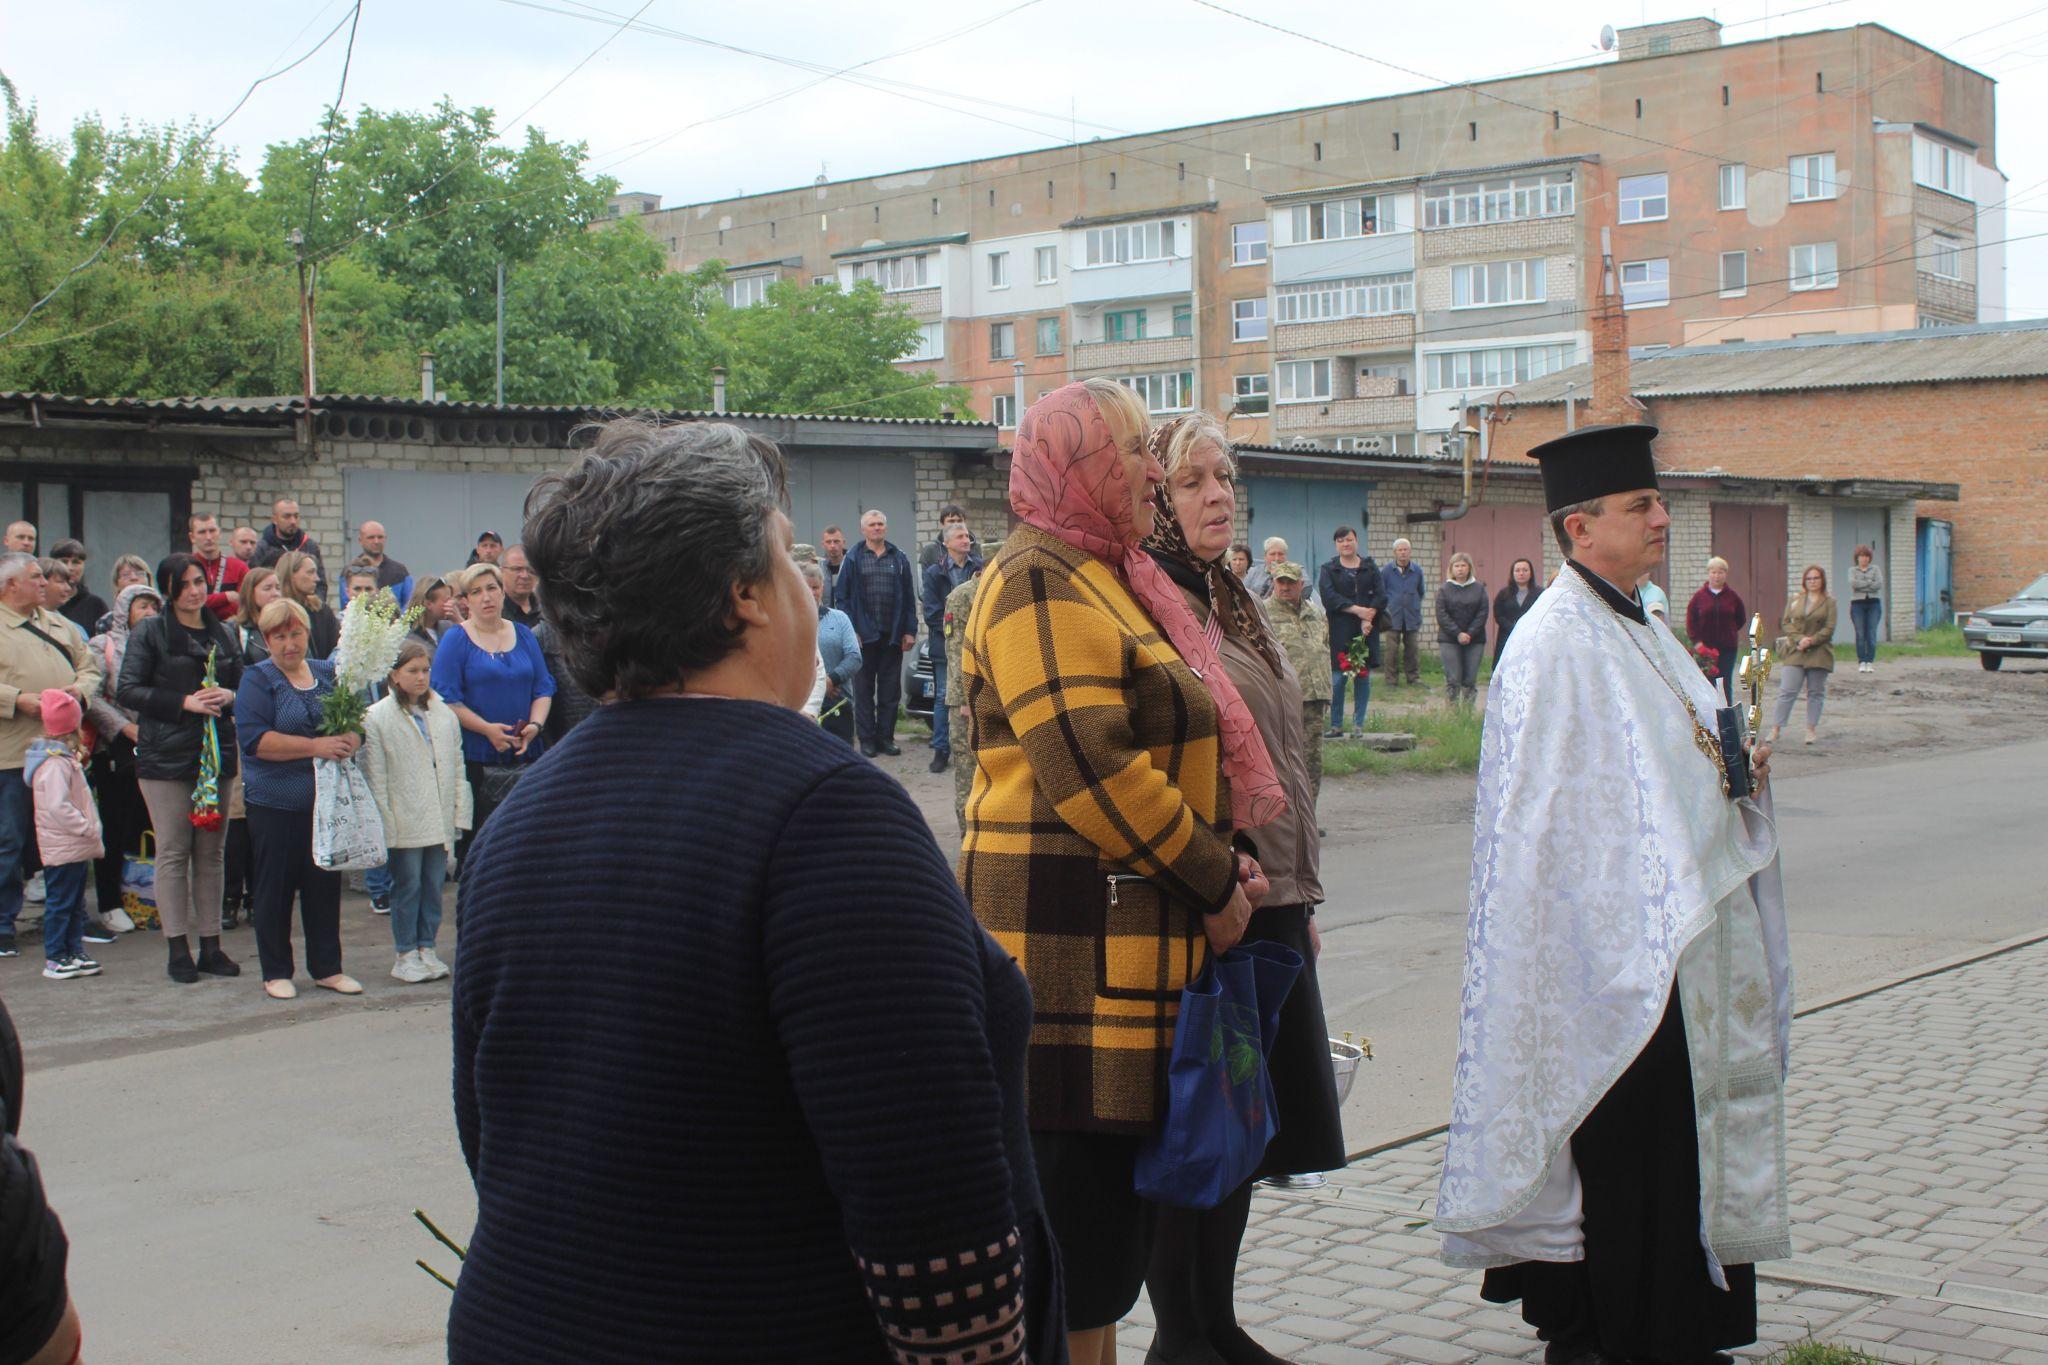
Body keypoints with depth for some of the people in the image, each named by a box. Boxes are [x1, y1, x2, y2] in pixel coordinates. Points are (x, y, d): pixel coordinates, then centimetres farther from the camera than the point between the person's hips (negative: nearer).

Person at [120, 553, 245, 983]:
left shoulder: (224, 634, 14)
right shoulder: (150, 633, 0)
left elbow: (242, 686, 20)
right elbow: (128, 691, -6)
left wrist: (229, 697, -4)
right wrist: (185, 702, -15)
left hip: (217, 752, 4)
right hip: (166, 755, -4)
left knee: (211, 851, 6)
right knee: (173, 851, -2)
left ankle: (210, 944, 12)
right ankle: (178, 948, 3)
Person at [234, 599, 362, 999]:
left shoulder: (329, 673, 11)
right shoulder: (258, 679, -3)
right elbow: (255, 739, -14)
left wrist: (349, 741, -11)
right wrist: (315, 746, -21)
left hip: (327, 801, 4)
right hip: (276, 803, -4)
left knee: (326, 885, 9)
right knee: (275, 888, 3)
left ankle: (327, 967, 19)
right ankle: (276, 973, 14)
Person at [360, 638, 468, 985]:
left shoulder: (444, 715, 9)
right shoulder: (377, 719, -4)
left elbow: (457, 768, 12)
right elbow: (375, 778, -6)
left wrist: (460, 813, 6)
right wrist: (385, 824, -10)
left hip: (439, 821, 4)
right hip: (404, 823, -4)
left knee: (433, 884, 9)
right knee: (407, 885, 2)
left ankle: (426, 947, 19)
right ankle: (406, 954, 11)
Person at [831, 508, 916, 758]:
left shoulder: (899, 559, 9)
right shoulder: (853, 560, 2)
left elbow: (909, 598, 8)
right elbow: (841, 597, -2)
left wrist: (910, 631, 0)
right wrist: (849, 631, -10)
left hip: (892, 635, 2)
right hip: (864, 634, -2)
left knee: (890, 690, 5)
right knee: (864, 690, 3)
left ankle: (885, 737, 13)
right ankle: (867, 738, 9)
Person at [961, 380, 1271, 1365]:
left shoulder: (1107, 579, 19)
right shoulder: (1039, 583, -13)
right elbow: (1090, 769, -23)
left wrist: (1220, 865, 10)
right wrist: (1212, 882, -14)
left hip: (1133, 944, 10)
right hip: (1076, 953, -10)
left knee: (1117, 1192, 16)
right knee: (1076, 1194, -4)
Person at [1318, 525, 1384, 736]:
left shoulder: (1370, 568, 12)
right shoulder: (1329, 569, 7)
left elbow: (1381, 596, 2)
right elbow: (1328, 597, -8)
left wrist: (1368, 618, -13)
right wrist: (1357, 610, -14)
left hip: (1366, 631, 2)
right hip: (1339, 631, -2)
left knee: (1363, 677, 2)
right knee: (1338, 678, -5)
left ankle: (1359, 724, 9)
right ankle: (1336, 725, 1)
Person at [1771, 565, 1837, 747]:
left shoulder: (1829, 602, 3)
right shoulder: (1795, 599, 10)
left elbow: (1829, 629, -4)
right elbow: (1786, 622, 5)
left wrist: (1810, 642, -15)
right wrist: (1799, 639, -10)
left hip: (1818, 654, -1)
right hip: (1795, 652, 1)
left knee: (1815, 692, 6)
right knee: (1787, 691, -5)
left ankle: (1811, 729, 15)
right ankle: (1775, 729, -4)